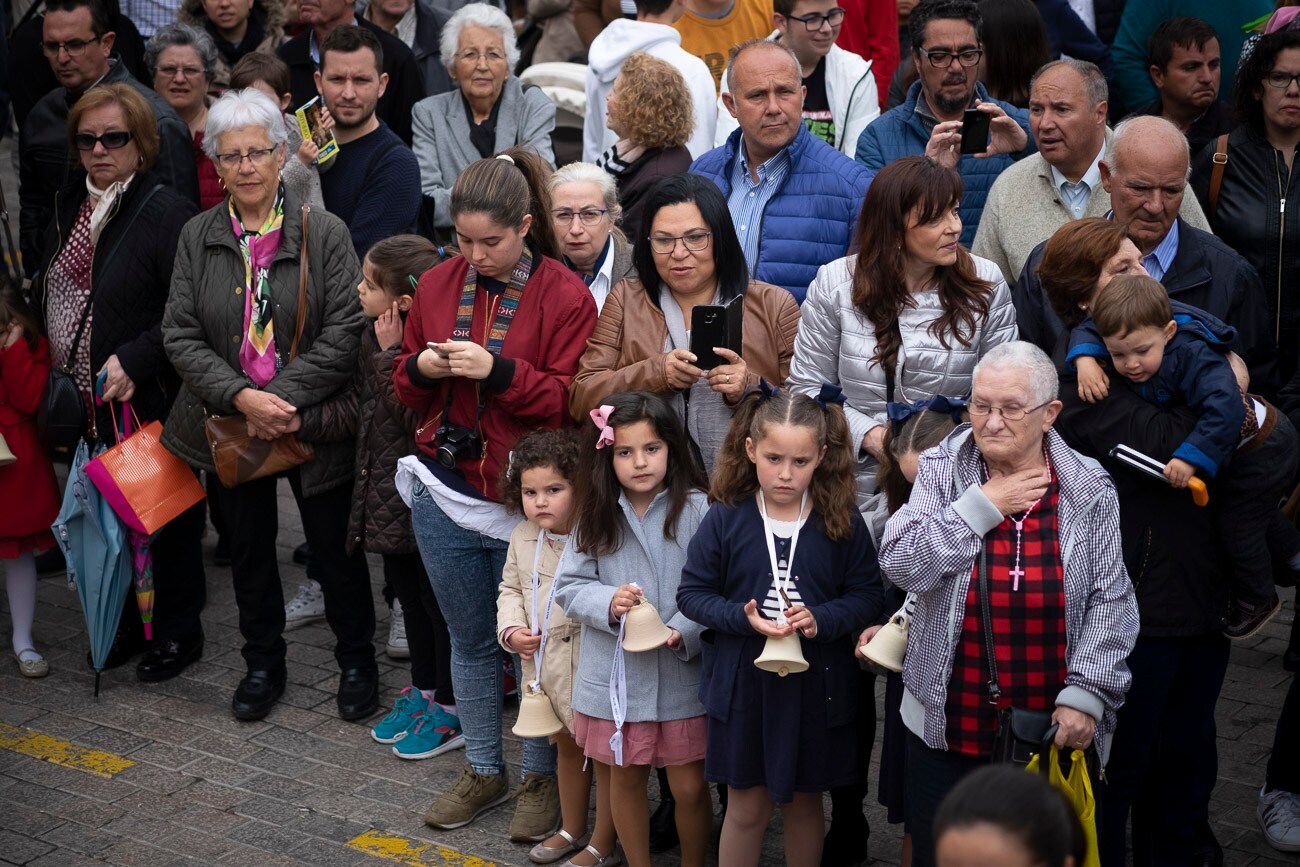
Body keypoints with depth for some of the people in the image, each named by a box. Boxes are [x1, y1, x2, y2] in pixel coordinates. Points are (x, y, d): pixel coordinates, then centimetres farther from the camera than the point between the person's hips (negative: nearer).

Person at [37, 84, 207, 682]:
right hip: (86, 406, 7)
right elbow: (49, 295, 21)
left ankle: (177, 632, 22)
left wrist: (134, 361, -25)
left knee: (166, 519, 7)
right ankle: (127, 622, 31)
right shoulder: (71, 208, 11)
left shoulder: (168, 214, -15)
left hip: (149, 405, -7)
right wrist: (50, 370, 11)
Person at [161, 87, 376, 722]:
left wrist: (284, 397, -20)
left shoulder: (324, 234, -8)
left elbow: (344, 333, -13)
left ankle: (356, 660, 29)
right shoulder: (198, 237, 1)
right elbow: (180, 334, -4)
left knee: (335, 547, 9)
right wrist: (241, 397, -18)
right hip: (231, 425, 3)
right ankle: (262, 664, 34)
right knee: (248, 547, 16)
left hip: (313, 424, -3)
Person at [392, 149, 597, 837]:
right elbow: (406, 389, 13)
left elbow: (568, 401, -13)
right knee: (470, 639, 17)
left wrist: (498, 370, -24)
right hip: (444, 494, 5)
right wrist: (419, 368, -9)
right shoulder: (437, 287, 6)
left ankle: (540, 776, 26)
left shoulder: (564, 297, -9)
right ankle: (483, 771, 33)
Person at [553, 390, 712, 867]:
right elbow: (569, 586, 2)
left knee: (689, 786, 6)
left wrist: (685, 632, -24)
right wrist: (608, 604, -16)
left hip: (681, 675, -3)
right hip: (615, 673, 3)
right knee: (625, 779, 17)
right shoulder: (597, 515, 0)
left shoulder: (696, 510, -10)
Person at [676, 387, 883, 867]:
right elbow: (692, 593, -3)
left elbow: (866, 595, -2)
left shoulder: (843, 522, -6)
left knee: (804, 803, 17)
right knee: (746, 808, 11)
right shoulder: (725, 519, -7)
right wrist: (743, 618, -19)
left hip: (815, 686, 1)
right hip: (742, 683, 0)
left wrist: (820, 620, -21)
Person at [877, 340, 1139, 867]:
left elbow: (1110, 602, -4)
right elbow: (901, 566, -14)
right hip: (948, 724, 0)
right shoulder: (941, 473, -2)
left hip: (1055, 730, 0)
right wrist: (981, 506, -16)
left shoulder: (1089, 491, -3)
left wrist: (1085, 694, -12)